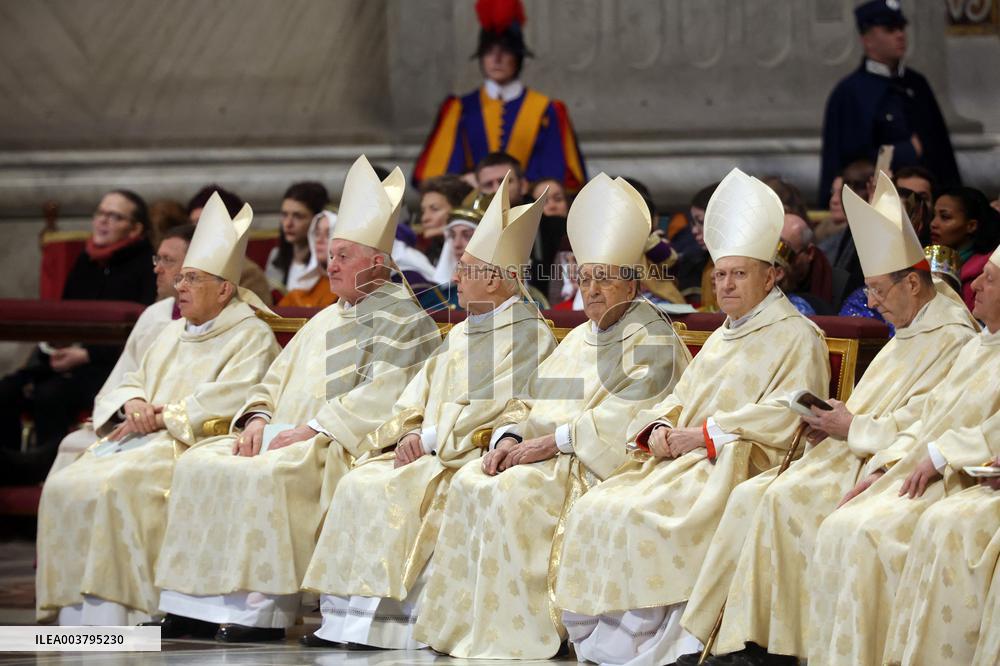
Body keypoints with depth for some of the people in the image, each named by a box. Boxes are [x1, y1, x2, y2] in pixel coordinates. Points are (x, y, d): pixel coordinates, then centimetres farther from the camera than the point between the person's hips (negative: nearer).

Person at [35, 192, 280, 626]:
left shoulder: (252, 337, 0)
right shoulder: (173, 334, 25)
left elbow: (228, 399, -14)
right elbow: (134, 381, 23)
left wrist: (163, 417, -14)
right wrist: (134, 403, -2)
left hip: (193, 446, -8)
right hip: (144, 440, 8)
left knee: (112, 488, -32)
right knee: (64, 487, -17)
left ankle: (113, 614, -30)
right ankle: (75, 613, -19)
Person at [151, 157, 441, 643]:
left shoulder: (404, 320, -2)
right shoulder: (326, 320, 25)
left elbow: (379, 397, -14)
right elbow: (278, 378, 24)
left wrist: (312, 429, -19)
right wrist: (258, 417, 3)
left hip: (344, 447, -8)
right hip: (287, 435, 8)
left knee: (266, 476, -34)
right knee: (199, 465, -10)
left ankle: (263, 610, -33)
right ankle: (195, 606, -16)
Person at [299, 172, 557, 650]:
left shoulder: (528, 336, -8)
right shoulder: (463, 332, 21)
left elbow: (494, 410, -17)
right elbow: (420, 393, 16)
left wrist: (430, 439, -14)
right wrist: (407, 434, -5)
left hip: (477, 457, -9)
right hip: (430, 451, 9)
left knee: (399, 493, -28)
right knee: (359, 485, -11)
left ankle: (389, 624, -24)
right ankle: (344, 618, -15)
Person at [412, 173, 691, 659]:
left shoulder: (653, 341, -3)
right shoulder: (580, 338, 23)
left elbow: (622, 418, -16)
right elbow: (531, 399, 17)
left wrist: (551, 442, -21)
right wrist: (509, 437, -5)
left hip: (600, 465, -8)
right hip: (547, 454, 8)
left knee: (513, 492, -30)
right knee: (469, 483, -16)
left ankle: (516, 630, -24)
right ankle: (461, 620, -17)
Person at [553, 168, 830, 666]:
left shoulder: (796, 338, 0)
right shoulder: (721, 339, 27)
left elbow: (782, 418, -12)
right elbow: (678, 400, 23)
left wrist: (703, 433, -14)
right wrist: (659, 430, -1)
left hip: (739, 466, -8)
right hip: (681, 458, 8)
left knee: (641, 520, -30)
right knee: (593, 511, -14)